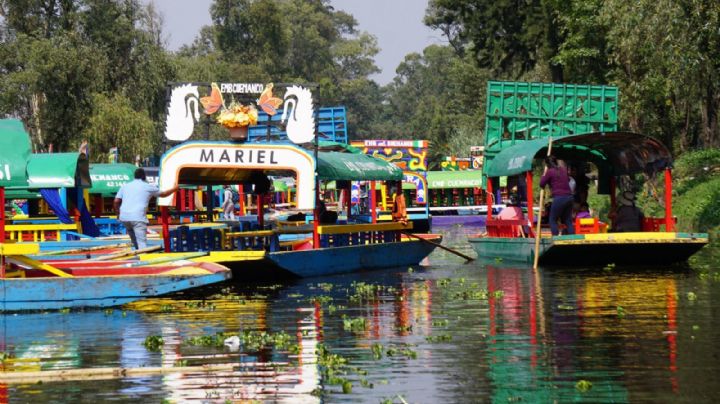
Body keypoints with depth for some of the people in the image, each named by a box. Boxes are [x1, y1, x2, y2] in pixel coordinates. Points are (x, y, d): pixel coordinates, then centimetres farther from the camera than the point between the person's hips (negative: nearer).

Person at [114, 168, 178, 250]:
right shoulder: (148, 187, 10)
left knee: (135, 241, 22)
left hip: (124, 217, 5)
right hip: (138, 218, -5)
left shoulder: (125, 186, 17)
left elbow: (116, 201, 11)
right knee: (142, 242, -12)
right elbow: (163, 194, 24)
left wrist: (118, 212, 28)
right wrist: (174, 189, 42)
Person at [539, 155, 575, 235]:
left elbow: (542, 184, 3)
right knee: (568, 221, 10)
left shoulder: (550, 172, -6)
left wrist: (544, 174, 14)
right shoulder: (563, 169, 14)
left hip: (559, 198, -6)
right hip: (569, 197, 6)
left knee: (553, 220, 4)